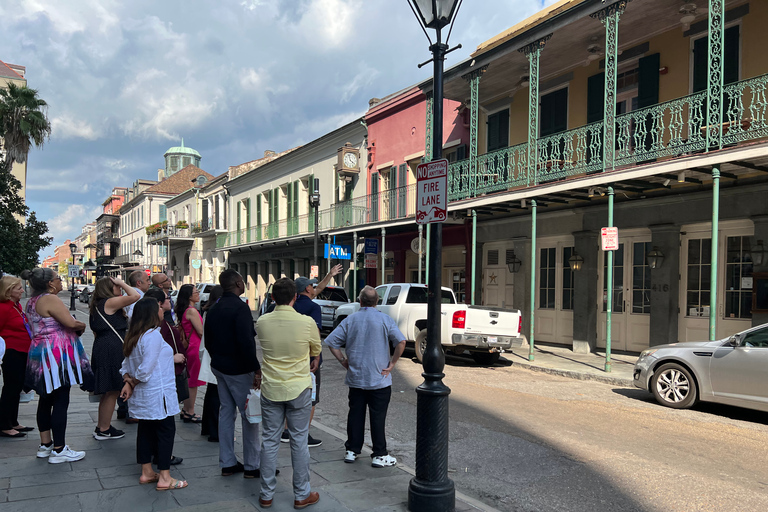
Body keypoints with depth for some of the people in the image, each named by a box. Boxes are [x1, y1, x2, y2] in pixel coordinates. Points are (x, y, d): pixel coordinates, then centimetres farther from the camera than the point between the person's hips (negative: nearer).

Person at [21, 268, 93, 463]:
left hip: (40, 353, 10)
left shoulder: (33, 301, 14)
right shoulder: (50, 299, -16)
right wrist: (82, 325, -3)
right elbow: (71, 322, -24)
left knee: (46, 400, 16)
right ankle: (59, 450, -1)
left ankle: (45, 445, 25)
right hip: (56, 354, -10)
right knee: (61, 402, -5)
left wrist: (75, 328, 10)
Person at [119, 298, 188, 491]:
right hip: (157, 394, -9)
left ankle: (146, 473, 24)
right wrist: (132, 383, -6)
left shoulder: (134, 336, 10)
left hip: (142, 395, 9)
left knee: (146, 430, 15)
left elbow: (126, 365, 11)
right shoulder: (153, 335, -20)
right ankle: (164, 478, 2)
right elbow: (146, 368, -22)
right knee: (166, 431, -1)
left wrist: (129, 383, -1)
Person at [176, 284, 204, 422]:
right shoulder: (192, 311, -17)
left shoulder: (183, 311, 11)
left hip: (188, 347, 9)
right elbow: (201, 332, -15)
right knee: (193, 382, 0)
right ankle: (190, 413, 8)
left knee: (189, 381, 17)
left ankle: (186, 410, 26)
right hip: (195, 348, -9)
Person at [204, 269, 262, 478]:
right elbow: (246, 342, -27)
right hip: (239, 370, -9)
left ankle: (227, 463, 21)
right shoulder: (240, 307, -19)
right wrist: (256, 369, -23)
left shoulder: (214, 309, 10)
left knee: (226, 411, 14)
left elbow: (208, 342, 17)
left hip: (219, 368, 9)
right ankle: (251, 466, 5)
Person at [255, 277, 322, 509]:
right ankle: (301, 495, 18)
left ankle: (266, 494, 22)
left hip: (270, 389, 2)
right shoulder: (307, 322, -14)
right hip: (299, 389, -2)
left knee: (269, 440, 12)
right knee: (299, 441, 8)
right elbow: (317, 350, 5)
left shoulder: (262, 322, -8)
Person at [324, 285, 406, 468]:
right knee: (378, 416, 3)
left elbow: (331, 342, 0)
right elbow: (401, 342, -16)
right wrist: (392, 363, -7)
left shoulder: (350, 320, 1)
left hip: (355, 378, 3)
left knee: (355, 414, 12)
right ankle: (379, 455, 7)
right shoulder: (385, 319, -6)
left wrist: (343, 361, 6)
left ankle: (352, 451, 20)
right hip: (379, 379, -3)